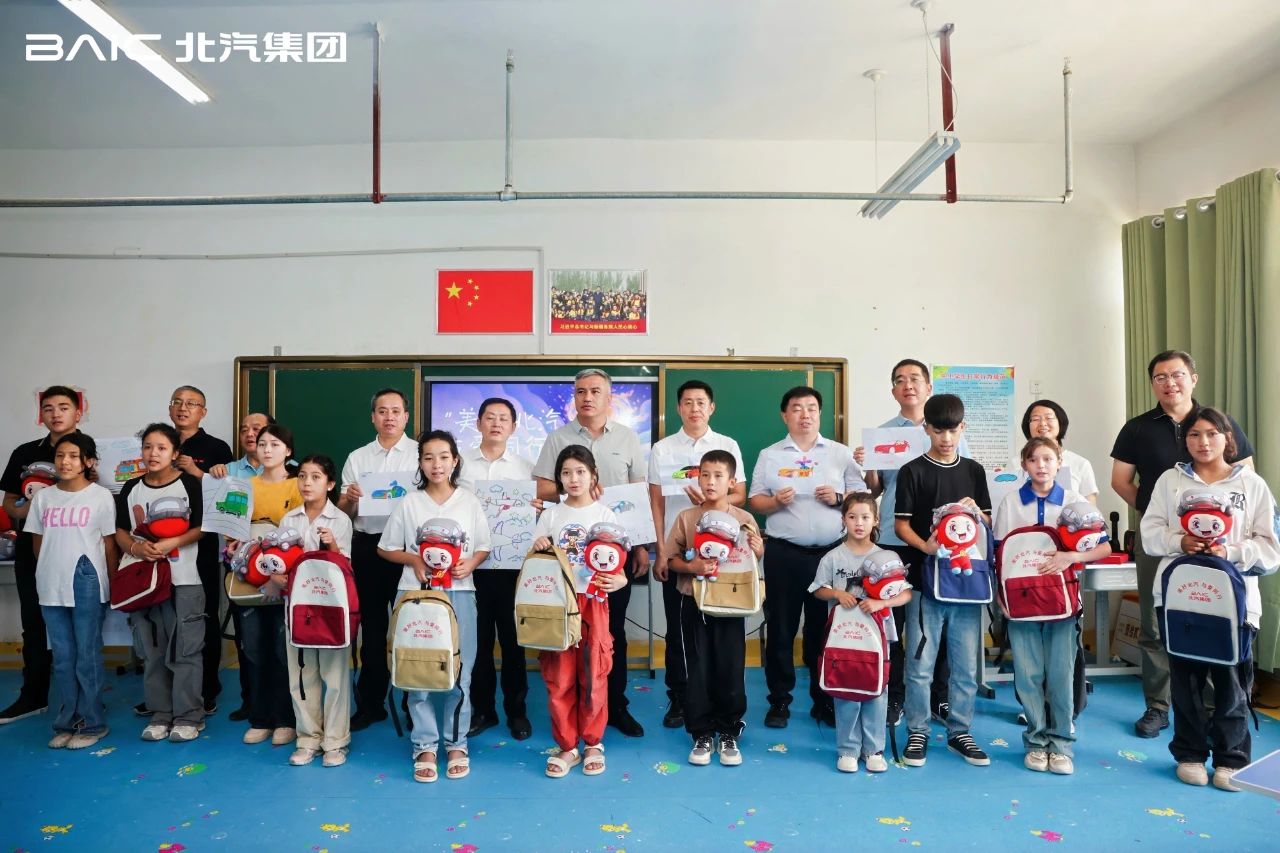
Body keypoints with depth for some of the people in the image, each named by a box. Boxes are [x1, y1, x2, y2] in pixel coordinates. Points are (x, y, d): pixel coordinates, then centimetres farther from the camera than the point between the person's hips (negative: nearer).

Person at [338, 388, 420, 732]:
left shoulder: (421, 453, 2)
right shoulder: (357, 458, 11)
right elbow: (343, 513, 12)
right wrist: (350, 499, -9)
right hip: (367, 548, 3)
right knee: (372, 627, 11)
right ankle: (370, 704, 22)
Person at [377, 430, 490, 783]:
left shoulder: (469, 502, 5)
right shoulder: (408, 503, 3)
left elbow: (484, 548, 10)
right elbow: (385, 549, 9)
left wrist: (470, 564, -11)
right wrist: (413, 560, -9)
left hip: (459, 593, 0)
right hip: (416, 594, 0)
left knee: (459, 672, 2)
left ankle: (456, 744, 18)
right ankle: (425, 746, 15)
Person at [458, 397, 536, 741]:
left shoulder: (525, 468, 7)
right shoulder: (460, 464, 6)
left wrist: (538, 509, -16)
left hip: (512, 564, 0)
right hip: (471, 563, 0)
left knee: (512, 638, 7)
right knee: (478, 638, 8)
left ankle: (516, 710, 19)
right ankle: (482, 708, 22)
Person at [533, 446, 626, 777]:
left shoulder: (605, 514, 3)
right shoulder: (550, 515, 8)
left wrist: (617, 580, -20)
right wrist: (538, 547, -11)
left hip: (593, 602, -1)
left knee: (594, 676, 3)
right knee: (559, 678, 3)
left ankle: (593, 744, 20)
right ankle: (567, 747, 17)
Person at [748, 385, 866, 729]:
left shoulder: (841, 453, 8)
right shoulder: (769, 455, 8)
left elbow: (862, 497, 5)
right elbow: (755, 502, 5)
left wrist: (838, 498, -13)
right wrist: (776, 501, -14)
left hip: (831, 553, 0)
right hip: (784, 554, 0)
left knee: (825, 628, 8)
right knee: (780, 628, 5)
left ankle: (825, 701, 21)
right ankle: (779, 701, 17)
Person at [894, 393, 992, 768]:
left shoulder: (974, 471, 11)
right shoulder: (913, 471, -1)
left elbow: (988, 523, 15)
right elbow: (901, 524, -3)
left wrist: (976, 512, -7)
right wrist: (924, 545, -21)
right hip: (925, 579, -3)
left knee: (966, 664, 10)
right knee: (920, 663, 1)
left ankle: (959, 732, 24)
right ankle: (917, 733, 15)